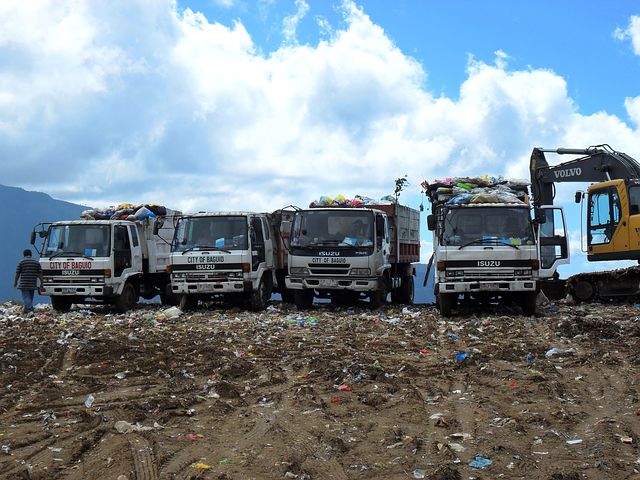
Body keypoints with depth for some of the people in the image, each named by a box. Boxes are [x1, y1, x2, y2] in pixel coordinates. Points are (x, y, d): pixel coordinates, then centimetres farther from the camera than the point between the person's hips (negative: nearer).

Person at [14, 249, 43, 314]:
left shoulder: (21, 262, -1)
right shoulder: (36, 262, 9)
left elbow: (17, 273, -1)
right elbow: (40, 273, 5)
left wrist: (15, 282, 10)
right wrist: (41, 282, 9)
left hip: (24, 284, -4)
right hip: (33, 284, 4)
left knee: (26, 297, -8)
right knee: (30, 298, 15)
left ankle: (30, 311, -24)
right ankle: (26, 310, 22)